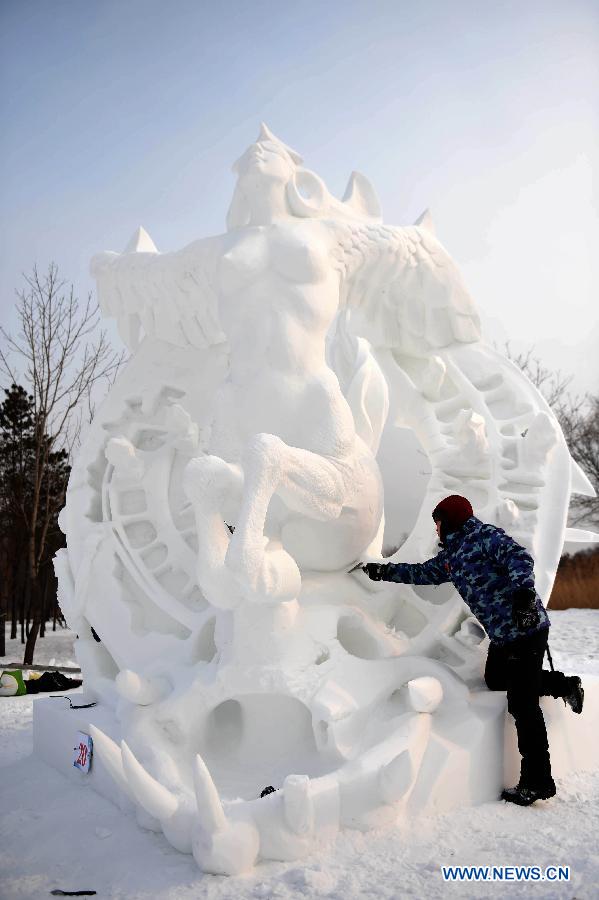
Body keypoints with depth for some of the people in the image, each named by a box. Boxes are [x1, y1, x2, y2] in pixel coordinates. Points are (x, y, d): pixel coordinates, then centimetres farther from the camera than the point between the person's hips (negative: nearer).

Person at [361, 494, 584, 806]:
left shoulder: (485, 536, -11)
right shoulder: (449, 556, 15)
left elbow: (518, 558, -24)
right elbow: (423, 573, 25)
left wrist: (523, 590, -38)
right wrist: (384, 571, 23)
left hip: (527, 631, -10)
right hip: (501, 636, 10)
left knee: (521, 704, -8)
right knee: (495, 680, 24)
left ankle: (537, 782, 1)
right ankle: (565, 685, 32)